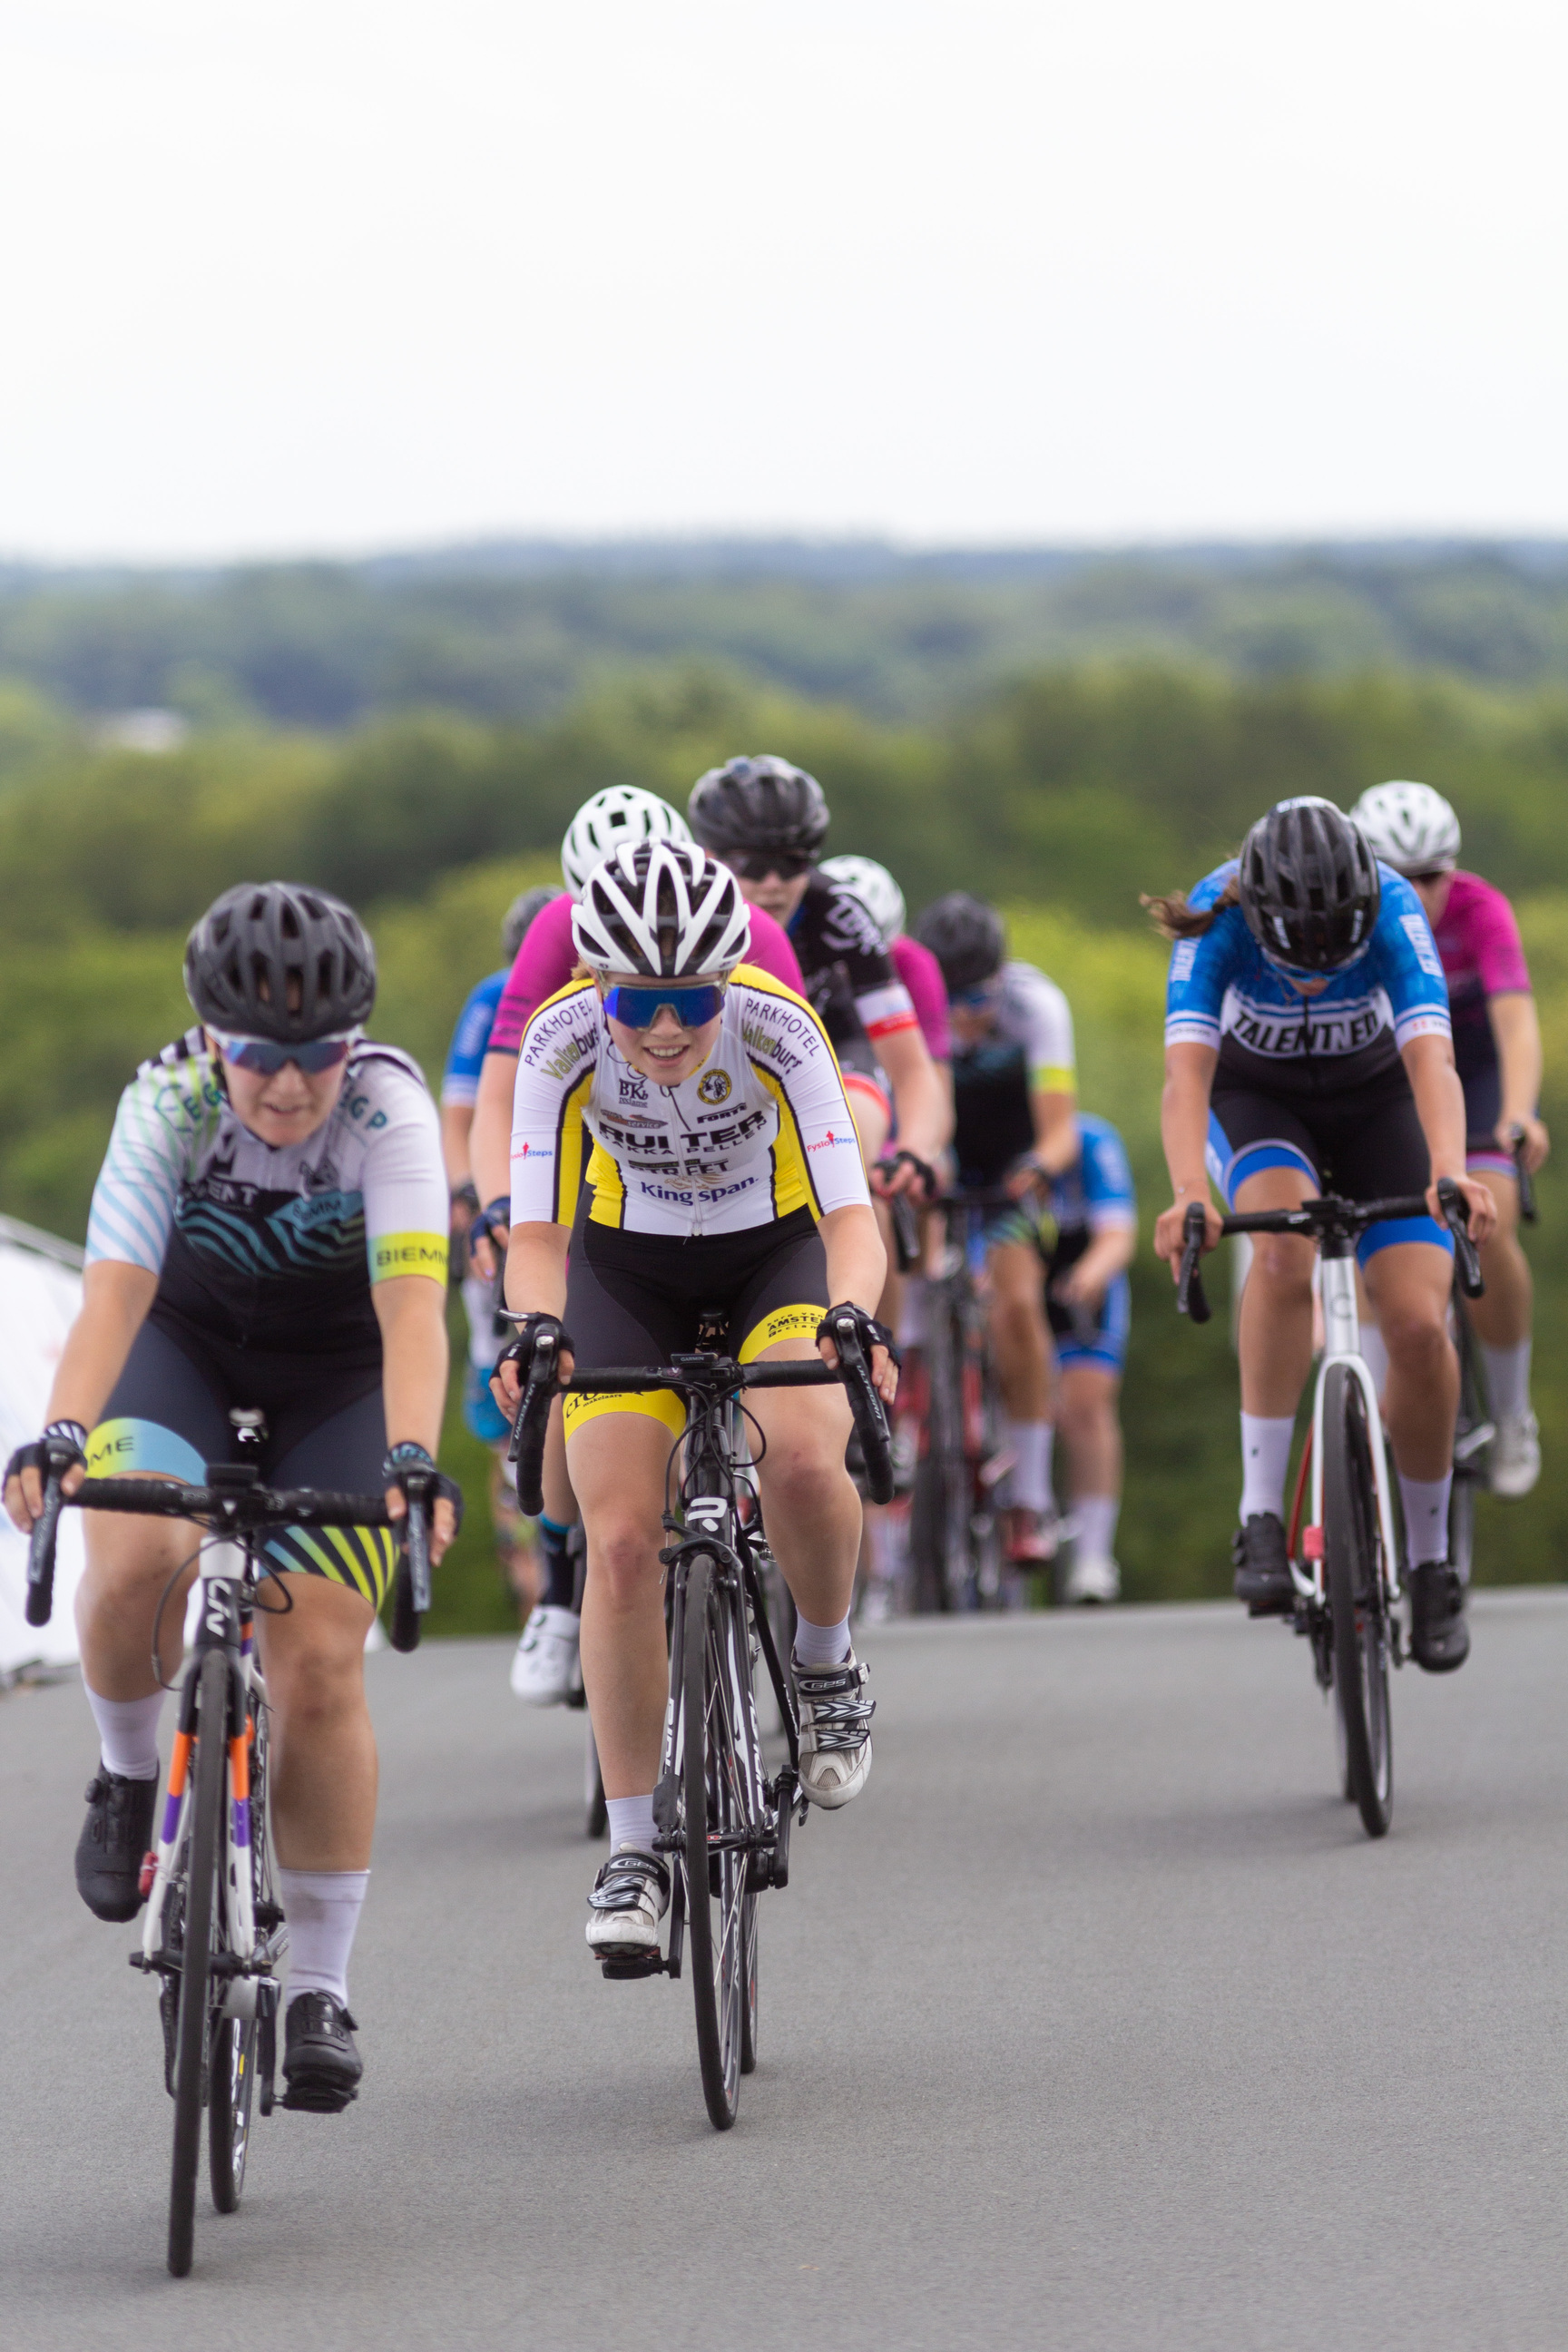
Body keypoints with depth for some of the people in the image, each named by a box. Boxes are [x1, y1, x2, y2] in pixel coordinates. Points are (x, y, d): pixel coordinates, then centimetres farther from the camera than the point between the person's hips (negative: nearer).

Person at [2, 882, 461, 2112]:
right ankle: (130, 1774, 0)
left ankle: (322, 1988, 2)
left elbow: (412, 1305, -38)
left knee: (318, 1665, -11)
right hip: (188, 1346, 1)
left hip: (338, 1376, 0)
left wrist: (413, 1456, -54)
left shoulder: (389, 1107, -28)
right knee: (133, 1558, -30)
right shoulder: (168, 1102, -25)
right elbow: (114, 1290, -35)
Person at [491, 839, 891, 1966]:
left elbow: (852, 1214, -31)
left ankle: (828, 1664, -2)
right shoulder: (564, 1039, -25)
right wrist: (538, 1327, -45)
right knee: (623, 1543, -14)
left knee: (800, 1457, -32)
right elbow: (537, 1231, -24)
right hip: (629, 1269, 1)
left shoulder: (776, 1028, -29)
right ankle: (634, 1850, -4)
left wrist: (855, 1319, -51)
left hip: (778, 1253, -1)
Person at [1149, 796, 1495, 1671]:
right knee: (1285, 1245, -33)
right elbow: (1187, 1072, -40)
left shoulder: (1393, 910, -32)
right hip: (1256, 1098, -1)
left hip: (1374, 1097, 1)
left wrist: (1450, 1173, -60)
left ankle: (1432, 1565, 7)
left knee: (1419, 1322, -15)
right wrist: (1188, 1194, -57)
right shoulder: (1217, 916, -32)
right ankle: (1262, 1515, -27)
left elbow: (1432, 1060, -42)